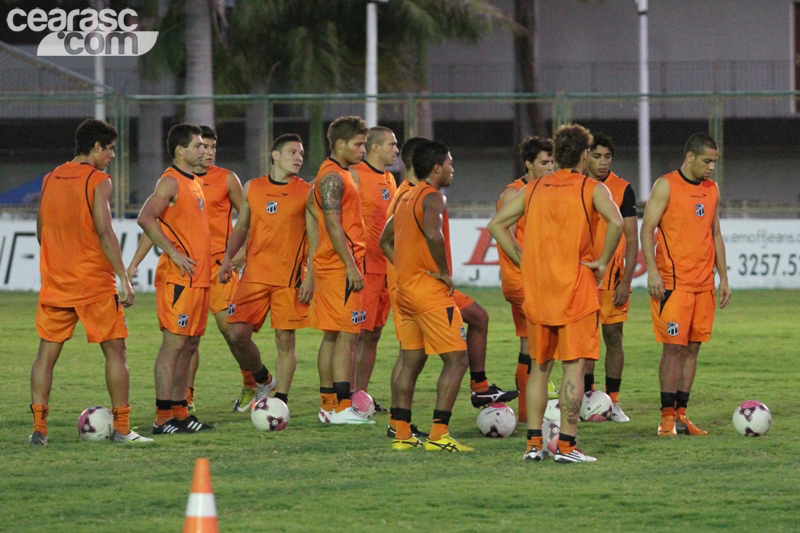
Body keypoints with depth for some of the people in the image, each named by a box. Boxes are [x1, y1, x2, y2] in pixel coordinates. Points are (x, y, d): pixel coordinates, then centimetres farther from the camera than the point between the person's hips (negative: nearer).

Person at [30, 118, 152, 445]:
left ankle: (39, 429, -1)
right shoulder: (98, 181, -9)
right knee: (115, 352, 5)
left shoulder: (50, 180, 9)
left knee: (47, 353, 7)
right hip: (94, 283, -5)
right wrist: (124, 278, -17)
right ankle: (121, 428, 3)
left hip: (55, 282, 5)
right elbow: (105, 232, -17)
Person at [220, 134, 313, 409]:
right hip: (255, 273, 2)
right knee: (238, 333, -6)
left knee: (285, 340, -3)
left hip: (290, 278, -2)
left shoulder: (307, 193, 2)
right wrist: (228, 257, 6)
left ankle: (281, 401, 4)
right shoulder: (252, 188, 10)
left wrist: (310, 277, -9)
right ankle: (260, 380, 20)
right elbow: (242, 226, 20)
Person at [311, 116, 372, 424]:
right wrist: (351, 266, -21)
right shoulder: (333, 177, -13)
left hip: (334, 268, 10)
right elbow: (333, 225, -19)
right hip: (341, 267, -10)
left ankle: (328, 405, 13)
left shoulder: (338, 175, 19)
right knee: (347, 335, -11)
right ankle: (342, 408, -13)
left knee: (331, 336, 10)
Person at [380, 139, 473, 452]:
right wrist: (444, 272, -20)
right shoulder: (433, 197, -13)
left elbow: (385, 241, 28)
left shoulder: (405, 199, 17)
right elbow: (433, 234, -32)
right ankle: (439, 435, -13)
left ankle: (402, 434, 11)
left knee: (411, 362, 12)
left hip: (405, 290, 9)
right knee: (456, 360, -6)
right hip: (431, 291, -9)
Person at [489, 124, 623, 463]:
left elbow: (496, 225, 10)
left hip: (536, 290, 4)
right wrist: (602, 262, -10)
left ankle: (533, 442, 9)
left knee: (540, 367, 13)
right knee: (574, 367, -2)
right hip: (576, 289, -4)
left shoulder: (533, 189, 11)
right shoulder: (592, 189, -3)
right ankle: (566, 445, -7)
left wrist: (522, 260, 10)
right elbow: (615, 222, -21)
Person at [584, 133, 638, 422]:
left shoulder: (623, 190, 1)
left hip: (613, 277, -1)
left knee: (613, 337, 0)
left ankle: (613, 402, 7)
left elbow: (632, 240, 1)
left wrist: (626, 281, -8)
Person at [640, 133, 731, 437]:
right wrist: (652, 271, -16)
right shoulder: (666, 186, -5)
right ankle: (668, 415, -4)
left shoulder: (712, 189, 14)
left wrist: (723, 277, 15)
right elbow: (647, 229, -7)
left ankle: (681, 413, 9)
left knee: (693, 346, 5)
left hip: (703, 284, 6)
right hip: (672, 282, -6)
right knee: (673, 346, -8)